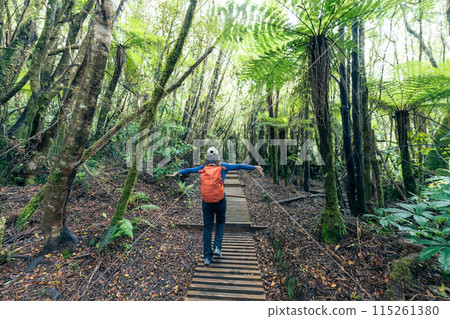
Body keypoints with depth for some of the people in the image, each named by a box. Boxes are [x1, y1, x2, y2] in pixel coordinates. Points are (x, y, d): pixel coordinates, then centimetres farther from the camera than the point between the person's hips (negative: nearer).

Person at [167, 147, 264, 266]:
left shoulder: (203, 168, 9)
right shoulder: (222, 166, 4)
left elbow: (189, 170, 22)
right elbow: (239, 166, 4)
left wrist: (177, 173, 39)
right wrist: (254, 167, 8)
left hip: (206, 202, 1)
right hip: (220, 201, -1)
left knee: (207, 227, 10)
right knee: (220, 222, 23)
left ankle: (207, 257, 13)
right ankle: (217, 248, 11)